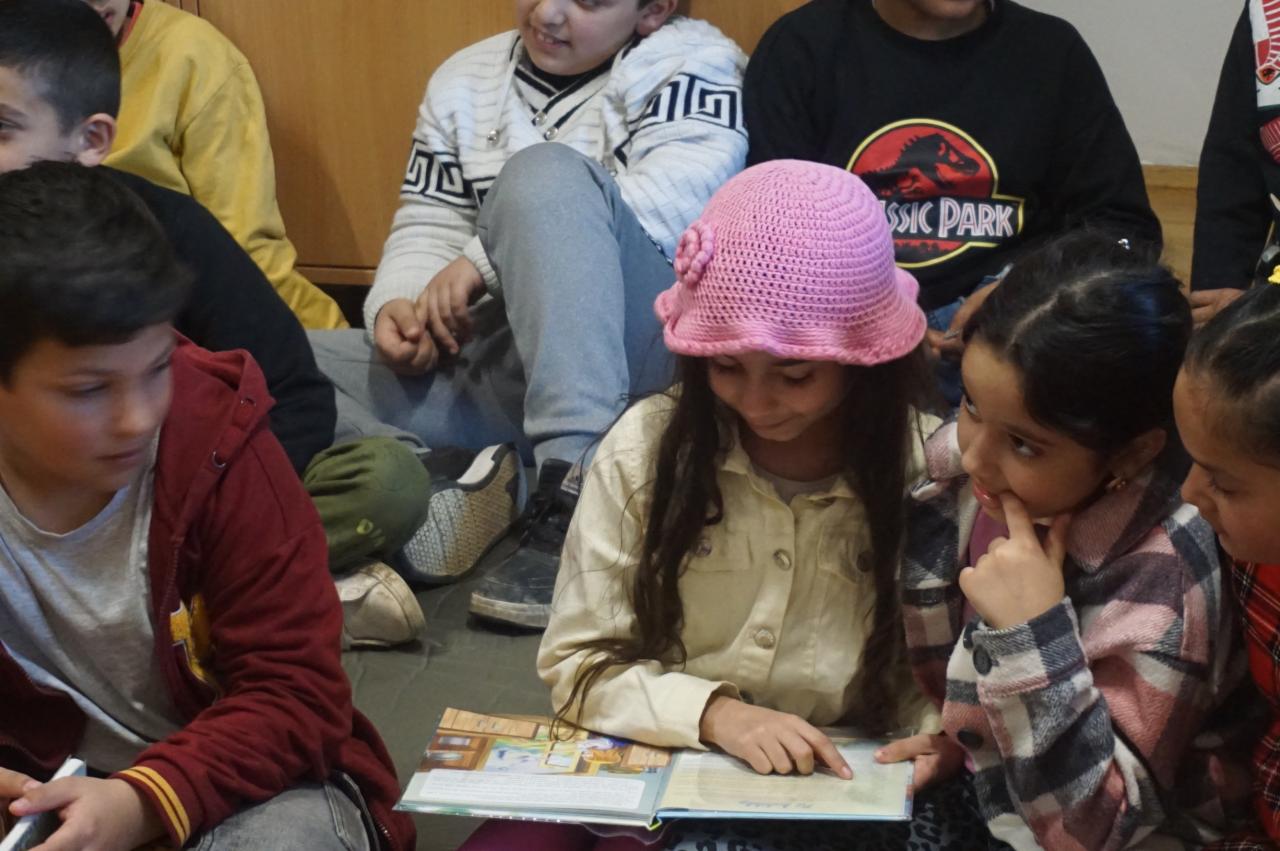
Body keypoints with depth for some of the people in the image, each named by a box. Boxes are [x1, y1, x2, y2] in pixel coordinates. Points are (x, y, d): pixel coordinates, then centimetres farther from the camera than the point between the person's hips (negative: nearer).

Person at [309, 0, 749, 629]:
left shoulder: (685, 63, 3)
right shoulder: (464, 83, 19)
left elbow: (679, 194, -16)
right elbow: (428, 225, 15)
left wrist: (485, 260, -19)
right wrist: (399, 304, -9)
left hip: (634, 354, -4)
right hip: (501, 367, 5)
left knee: (546, 173, -32)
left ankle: (576, 499, -40)